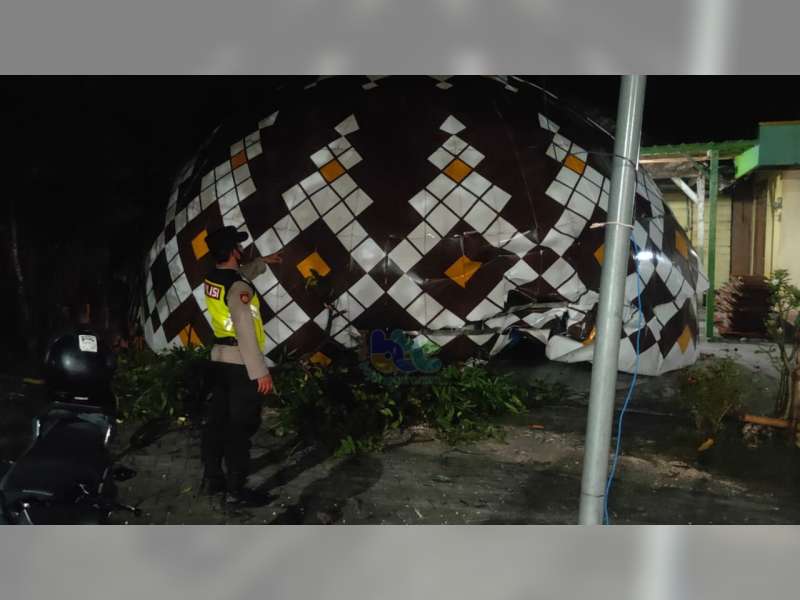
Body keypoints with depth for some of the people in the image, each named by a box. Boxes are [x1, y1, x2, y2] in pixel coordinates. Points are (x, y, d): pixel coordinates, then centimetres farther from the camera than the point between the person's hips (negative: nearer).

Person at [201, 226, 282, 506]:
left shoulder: (213, 278, 6)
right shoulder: (238, 287, -21)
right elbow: (245, 332, -26)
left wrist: (263, 262, 41)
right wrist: (260, 371, -25)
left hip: (219, 360, 9)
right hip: (240, 364, -9)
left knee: (217, 421, 15)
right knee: (241, 428, -3)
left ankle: (213, 478, 25)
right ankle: (236, 490, 3)